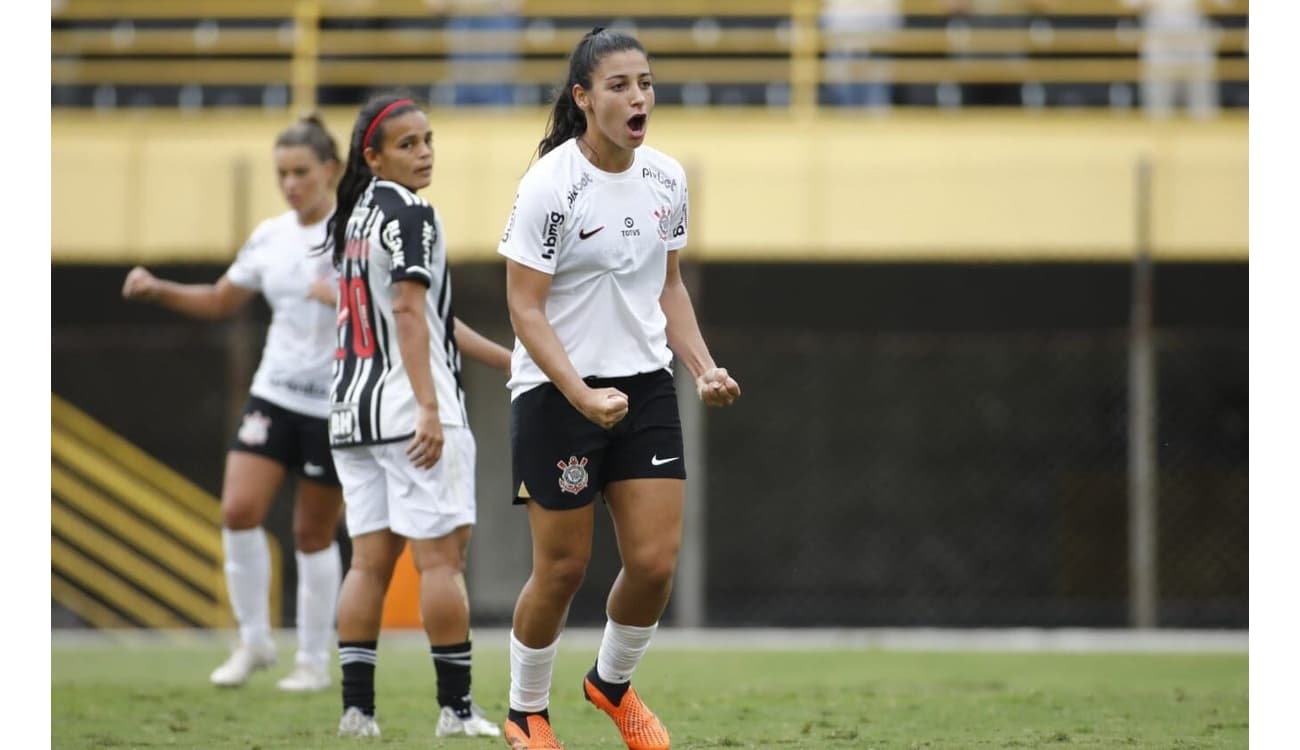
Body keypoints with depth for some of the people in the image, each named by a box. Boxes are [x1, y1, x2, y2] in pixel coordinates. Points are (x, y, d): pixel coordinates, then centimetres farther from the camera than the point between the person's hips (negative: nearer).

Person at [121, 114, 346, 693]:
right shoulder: (269, 237, 6)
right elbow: (220, 302, 17)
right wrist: (158, 291, 2)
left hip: (337, 407, -4)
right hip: (274, 394, 4)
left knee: (314, 534, 2)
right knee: (238, 510, -12)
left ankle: (314, 660, 17)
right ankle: (253, 640, 3)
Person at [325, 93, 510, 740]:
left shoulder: (351, 218, 18)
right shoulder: (410, 214, -9)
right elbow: (409, 313, -18)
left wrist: (509, 359, 26)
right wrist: (429, 407, -23)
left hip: (354, 410, 8)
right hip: (410, 413, -8)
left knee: (370, 559, 7)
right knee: (441, 556, -4)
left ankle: (357, 707, 3)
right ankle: (456, 708, -4)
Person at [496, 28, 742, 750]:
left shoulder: (667, 178, 3)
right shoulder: (549, 186, -16)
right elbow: (526, 309, -15)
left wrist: (703, 366, 3)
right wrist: (583, 397, -25)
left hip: (645, 385, 5)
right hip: (556, 392, -5)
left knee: (656, 561, -2)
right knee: (564, 566, 1)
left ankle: (614, 683, 26)